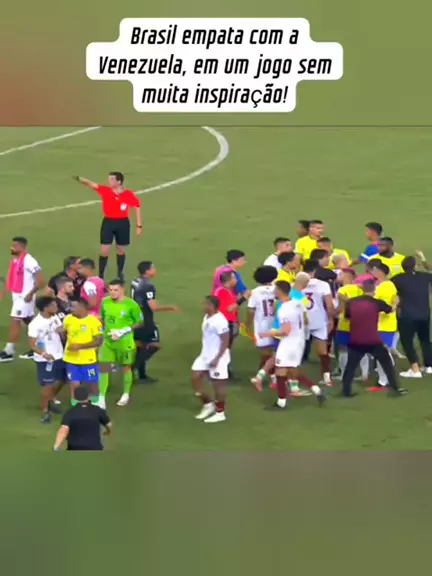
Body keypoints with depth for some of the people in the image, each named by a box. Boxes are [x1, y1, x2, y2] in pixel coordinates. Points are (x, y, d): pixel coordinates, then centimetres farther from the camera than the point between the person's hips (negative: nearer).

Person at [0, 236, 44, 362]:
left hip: (25, 296, -9)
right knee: (29, 322, 16)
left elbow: (40, 281, -20)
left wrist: (31, 293, -21)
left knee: (14, 321, -9)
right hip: (17, 295, 9)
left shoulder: (29, 261, -20)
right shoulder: (14, 260, 8)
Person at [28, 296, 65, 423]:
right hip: (44, 359, -7)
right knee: (47, 385, -2)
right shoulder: (35, 324, -22)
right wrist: (43, 354, -36)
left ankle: (50, 400, 43)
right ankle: (45, 411, 13)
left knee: (60, 381, 19)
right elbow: (32, 345, -21)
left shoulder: (55, 317, -2)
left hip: (59, 356, 7)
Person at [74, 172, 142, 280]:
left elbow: (137, 208, 0)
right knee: (104, 251, -3)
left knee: (121, 250, 13)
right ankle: (100, 276, 8)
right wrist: (79, 179, -40)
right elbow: (91, 184, -21)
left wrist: (139, 226, -1)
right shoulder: (105, 190, -9)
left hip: (123, 223, 0)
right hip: (108, 222, 0)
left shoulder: (129, 194, -11)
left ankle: (120, 275, 28)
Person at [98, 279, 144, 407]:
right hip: (108, 341, 3)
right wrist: (105, 331, -2)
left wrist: (124, 331, -19)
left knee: (126, 368, 14)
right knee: (103, 368, -2)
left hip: (125, 343, -3)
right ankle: (101, 398, 5)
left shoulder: (131, 304, -18)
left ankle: (126, 395, 34)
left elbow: (140, 322, -9)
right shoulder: (105, 302, -5)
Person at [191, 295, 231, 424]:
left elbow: (225, 341, -22)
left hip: (217, 358, -10)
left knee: (218, 384, 1)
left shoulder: (219, 321, -22)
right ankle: (208, 405, 21)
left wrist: (217, 359, -23)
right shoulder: (207, 317, 9)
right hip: (205, 355, 10)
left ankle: (220, 413, 12)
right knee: (195, 378, 7)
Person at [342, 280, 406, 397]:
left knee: (350, 366, 12)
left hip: (355, 341, 2)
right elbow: (391, 310, 15)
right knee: (387, 363, 14)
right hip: (373, 341, -2)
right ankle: (395, 388, 14)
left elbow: (347, 316, 18)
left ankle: (346, 391, 5)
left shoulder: (351, 302, 1)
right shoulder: (377, 303, -4)